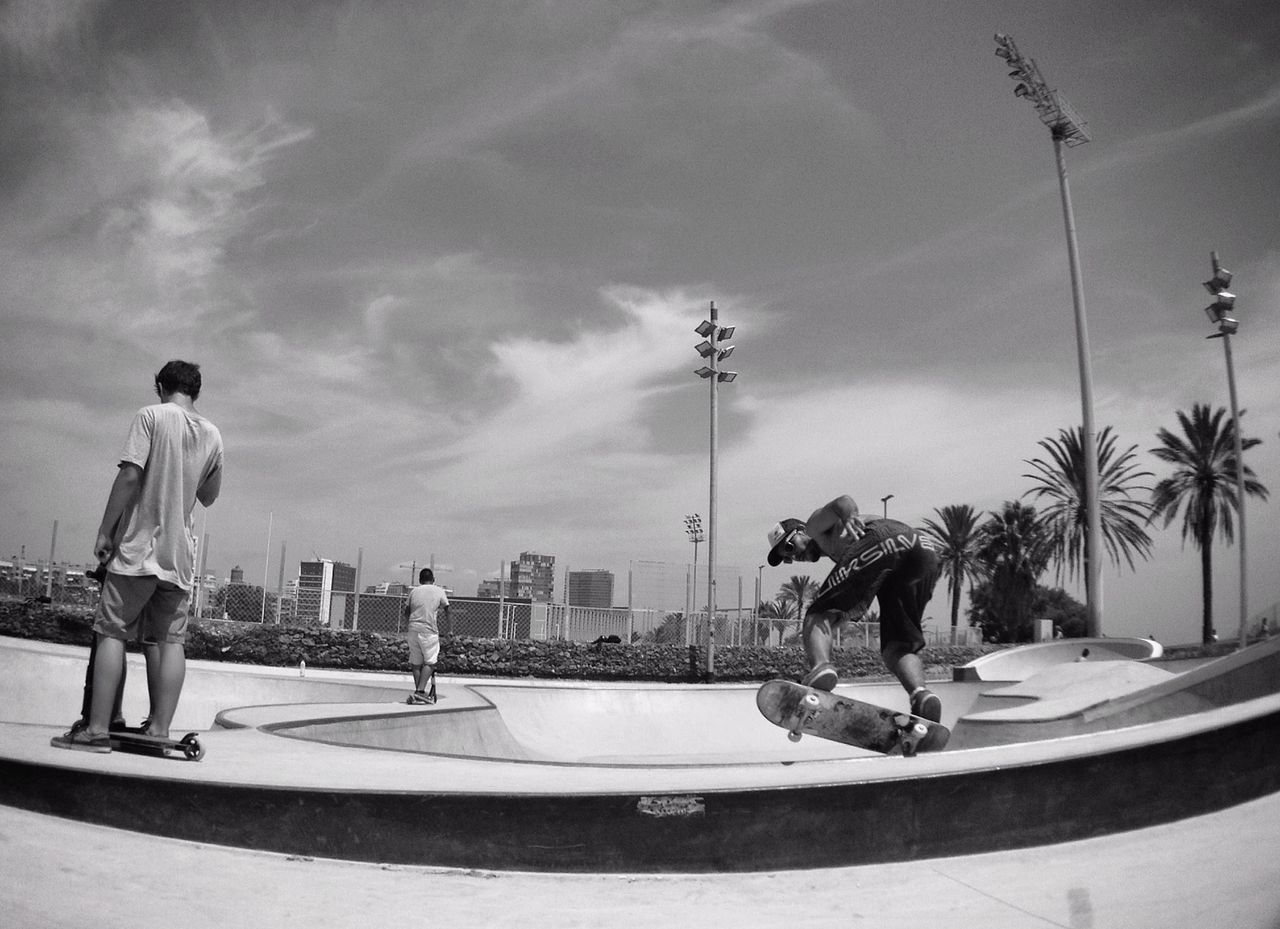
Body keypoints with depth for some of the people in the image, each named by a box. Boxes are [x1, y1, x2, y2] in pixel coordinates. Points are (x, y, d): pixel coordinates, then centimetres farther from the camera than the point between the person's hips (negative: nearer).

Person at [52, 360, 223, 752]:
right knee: (170, 639, 4)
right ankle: (159, 730, 3)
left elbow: (129, 475, -14)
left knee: (111, 632, 1)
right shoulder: (212, 434, 12)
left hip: (139, 547, -4)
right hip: (180, 552, 4)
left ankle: (97, 729, 1)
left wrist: (105, 531, -8)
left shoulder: (150, 415, -4)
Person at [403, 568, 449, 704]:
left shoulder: (414, 591, 11)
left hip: (413, 630, 3)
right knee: (429, 662, 1)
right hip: (429, 631, -3)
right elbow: (446, 611, 8)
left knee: (416, 663, 9)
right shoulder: (439, 591, 5)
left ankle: (419, 694, 12)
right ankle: (420, 691, -13)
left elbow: (406, 613, 13)